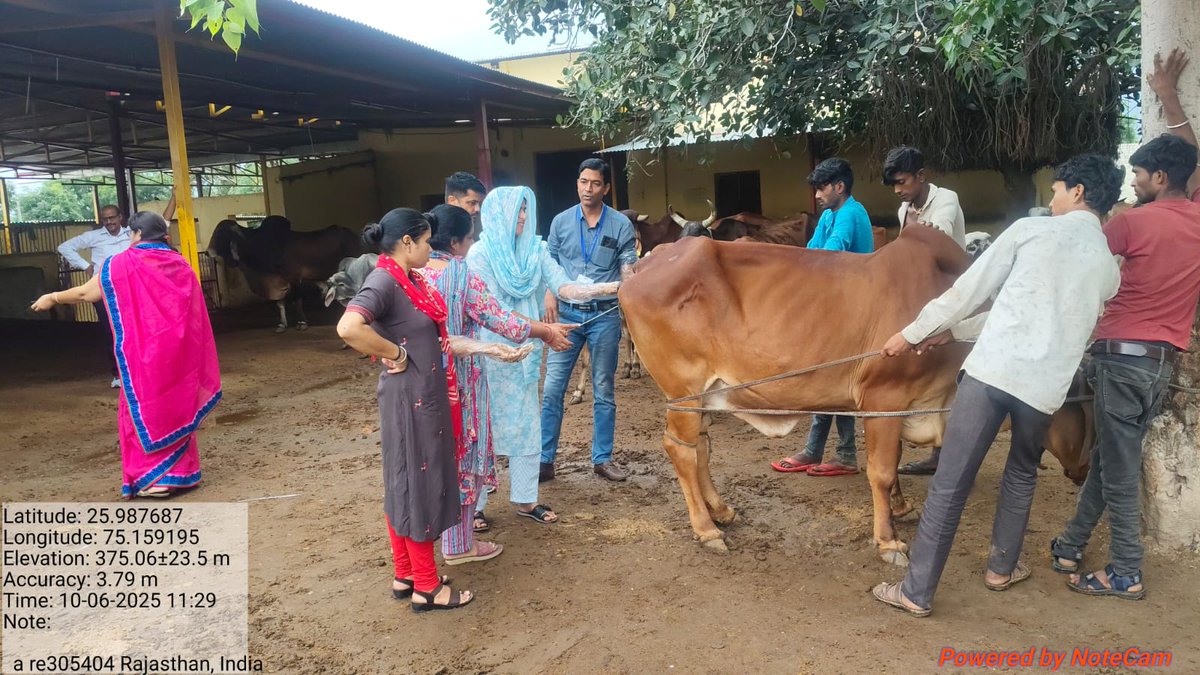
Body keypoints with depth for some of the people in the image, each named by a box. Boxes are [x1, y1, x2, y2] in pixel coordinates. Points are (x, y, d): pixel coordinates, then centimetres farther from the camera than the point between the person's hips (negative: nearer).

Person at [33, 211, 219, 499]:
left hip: (144, 354, -4)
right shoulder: (181, 264, 5)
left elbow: (85, 293, 5)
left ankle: (153, 479, 7)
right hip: (178, 352, 4)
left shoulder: (122, 263, -6)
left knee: (144, 409, 6)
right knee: (177, 406, 12)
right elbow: (195, 315, 7)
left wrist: (53, 298, 22)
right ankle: (181, 473, 18)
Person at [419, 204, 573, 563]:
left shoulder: (417, 274, 1)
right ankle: (459, 544, 15)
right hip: (459, 379, -7)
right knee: (463, 452, 5)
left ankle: (449, 526, 36)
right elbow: (500, 321, -16)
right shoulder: (464, 277, -18)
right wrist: (547, 331, -5)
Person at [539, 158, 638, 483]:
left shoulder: (621, 224, 0)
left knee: (603, 390, 8)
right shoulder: (561, 221, 5)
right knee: (553, 388, -2)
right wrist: (549, 295, -8)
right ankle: (544, 459, 7)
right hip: (567, 312, 1)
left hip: (605, 314, -1)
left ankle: (602, 458, 19)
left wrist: (629, 269, -26)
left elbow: (629, 268, -2)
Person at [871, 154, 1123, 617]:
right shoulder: (1108, 269, 18)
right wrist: (955, 333, 28)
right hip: (1046, 386, 5)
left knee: (950, 484, 1)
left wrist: (913, 333, 16)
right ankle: (1002, 568, 41)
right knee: (1022, 474, 30)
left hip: (992, 370, -4)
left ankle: (918, 592, 8)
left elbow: (968, 291, 4)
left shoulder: (1031, 230, 4)